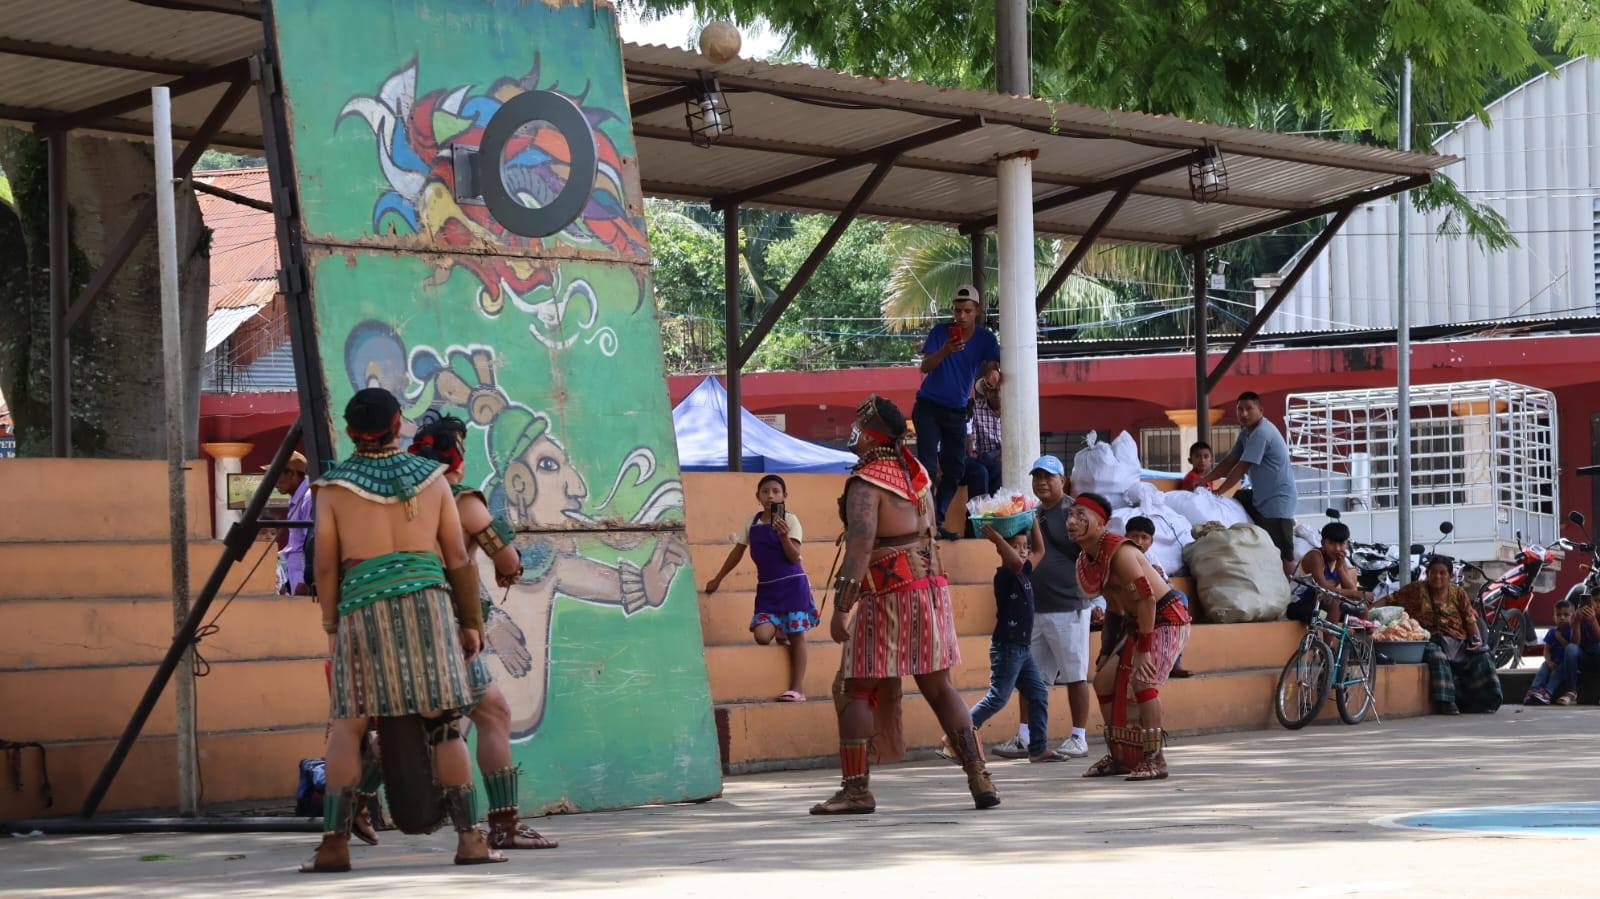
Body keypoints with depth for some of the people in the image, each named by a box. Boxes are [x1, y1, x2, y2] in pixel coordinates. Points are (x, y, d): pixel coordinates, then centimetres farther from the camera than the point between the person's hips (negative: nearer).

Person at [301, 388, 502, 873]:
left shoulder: (334, 485, 4)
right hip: (427, 602, 1)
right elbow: (458, 556, 8)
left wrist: (331, 628, 11)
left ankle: (334, 844, -6)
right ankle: (469, 839, -5)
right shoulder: (431, 477, 8)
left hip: (363, 608, -1)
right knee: (445, 723, 2)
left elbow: (325, 564, 3)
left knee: (347, 727, 4)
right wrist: (471, 622, 13)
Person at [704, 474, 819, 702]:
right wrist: (718, 579, 21)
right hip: (766, 587, 4)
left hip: (792, 584, -4)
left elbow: (794, 557, -12)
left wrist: (783, 536, -30)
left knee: (796, 635, -4)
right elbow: (737, 552, 17)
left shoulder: (790, 521, -5)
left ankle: (798, 688, 2)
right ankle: (779, 630, 24)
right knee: (761, 635, -12)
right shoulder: (752, 523, 8)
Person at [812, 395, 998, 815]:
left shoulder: (866, 483, -13)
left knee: (857, 691, 1)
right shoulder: (915, 472, 10)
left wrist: (841, 606, -24)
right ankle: (979, 778, 5)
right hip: (932, 589, 7)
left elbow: (860, 546, -23)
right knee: (939, 688, 11)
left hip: (887, 598, -7)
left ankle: (855, 789, -4)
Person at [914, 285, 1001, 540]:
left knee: (954, 470, 3)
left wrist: (992, 376, -38)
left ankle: (938, 521, 11)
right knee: (928, 464, -14)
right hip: (929, 406, -4)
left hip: (957, 411, 4)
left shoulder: (986, 338, -2)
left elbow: (992, 370, -13)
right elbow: (925, 367, -18)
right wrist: (945, 351, -36)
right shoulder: (940, 332, -9)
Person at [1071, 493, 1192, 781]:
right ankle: (1119, 756, 19)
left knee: (1143, 680, -26)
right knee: (1104, 681, 8)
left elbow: (1146, 598, -29)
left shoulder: (1118, 551, -25)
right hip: (1138, 623, 10)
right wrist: (1105, 654, 13)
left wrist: (1143, 649, -30)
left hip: (1167, 619, -10)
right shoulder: (1087, 560, 4)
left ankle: (1155, 758, -18)